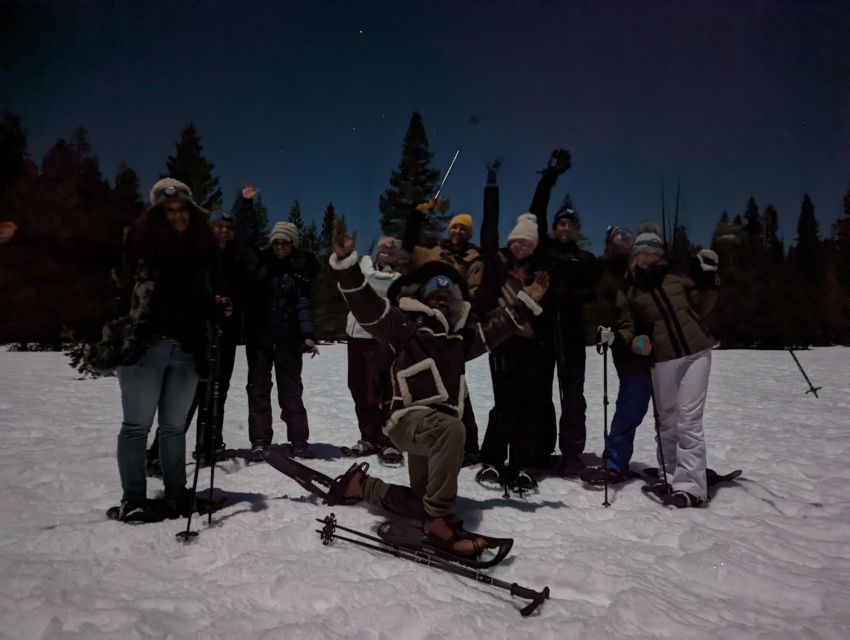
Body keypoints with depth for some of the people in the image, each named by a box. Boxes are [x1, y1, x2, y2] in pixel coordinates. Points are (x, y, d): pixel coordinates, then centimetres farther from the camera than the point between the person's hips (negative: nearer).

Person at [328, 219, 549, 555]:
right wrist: (346, 263, -23)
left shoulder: (460, 334, 19)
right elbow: (365, 304, -10)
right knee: (453, 429, -40)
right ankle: (439, 520, -28)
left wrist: (526, 302, 27)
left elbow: (496, 326, 29)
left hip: (440, 425, 7)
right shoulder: (406, 324, 2)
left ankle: (361, 485, 38)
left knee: (422, 504, 15)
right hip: (409, 418, -7)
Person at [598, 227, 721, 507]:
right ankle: (671, 475, 23)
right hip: (662, 359, 1)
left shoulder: (677, 278, 10)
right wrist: (615, 336, -16)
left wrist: (707, 280, 2)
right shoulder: (627, 291, 6)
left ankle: (690, 485, -6)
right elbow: (628, 328, 5)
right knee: (667, 420, 8)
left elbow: (701, 307, 17)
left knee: (688, 419, -8)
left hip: (696, 351, -1)